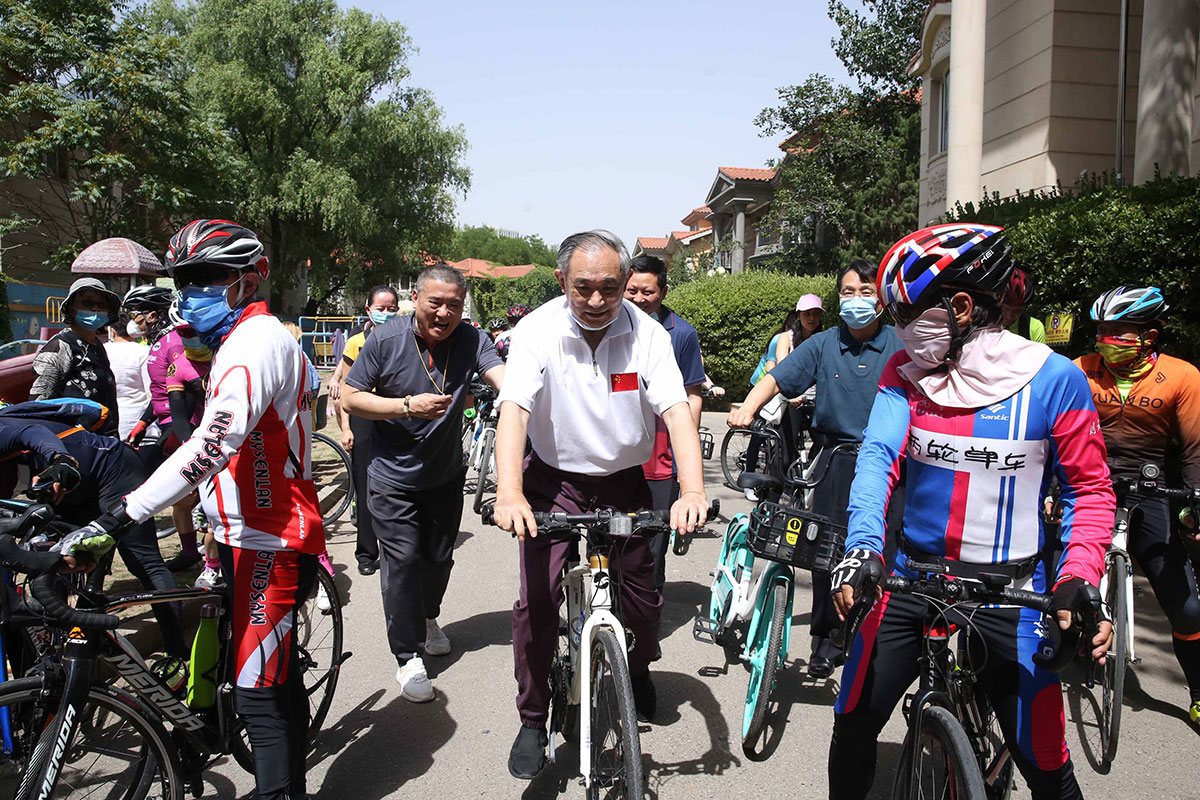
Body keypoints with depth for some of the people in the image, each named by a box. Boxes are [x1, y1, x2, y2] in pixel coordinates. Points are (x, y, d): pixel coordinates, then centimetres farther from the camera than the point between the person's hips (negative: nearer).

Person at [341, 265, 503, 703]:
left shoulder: (472, 340, -12)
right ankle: (408, 655, 10)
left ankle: (427, 618, 45)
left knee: (439, 557, 16)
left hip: (445, 474, 3)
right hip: (393, 476, -3)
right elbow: (350, 397, -12)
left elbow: (503, 377, -27)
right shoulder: (386, 340, -15)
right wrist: (408, 406, -24)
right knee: (403, 560, -5)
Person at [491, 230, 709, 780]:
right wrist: (508, 492, -41)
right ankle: (532, 720, 12)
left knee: (642, 599, 4)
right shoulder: (537, 331, -16)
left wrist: (692, 490, -36)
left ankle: (638, 668, 38)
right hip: (554, 482, -1)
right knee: (537, 602, -9)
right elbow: (514, 409, -26)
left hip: (624, 482, 2)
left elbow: (676, 409, -20)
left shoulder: (647, 334, -13)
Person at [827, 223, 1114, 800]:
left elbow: (1090, 490, -2)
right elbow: (878, 457, -14)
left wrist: (1079, 578, -17)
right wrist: (863, 548, -30)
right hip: (911, 579, 3)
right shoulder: (905, 371, -2)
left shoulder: (1052, 378, -9)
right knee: (852, 727, 6)